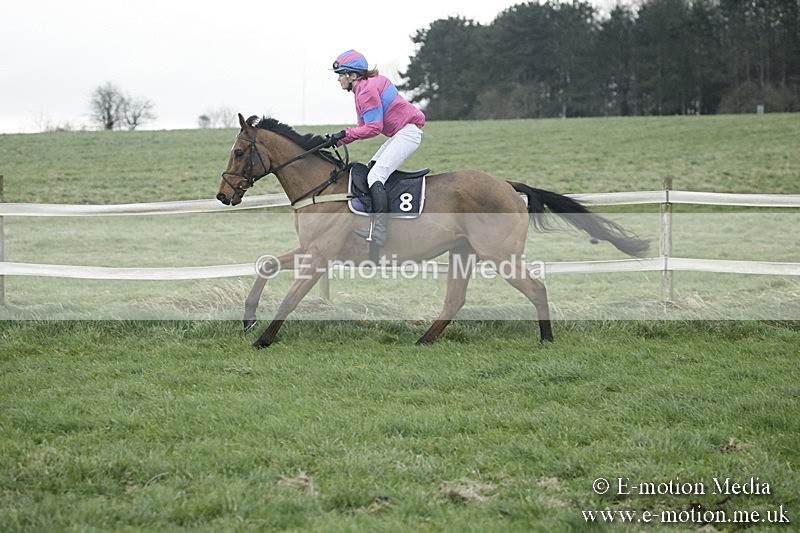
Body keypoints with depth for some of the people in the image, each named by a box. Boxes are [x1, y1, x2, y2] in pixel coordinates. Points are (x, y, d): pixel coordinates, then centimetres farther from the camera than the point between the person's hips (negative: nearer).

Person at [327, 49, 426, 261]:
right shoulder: (363, 89, 18)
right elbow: (364, 126, 17)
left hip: (407, 131, -12)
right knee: (370, 171, 14)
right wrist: (339, 139, 6)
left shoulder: (368, 90, -15)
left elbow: (373, 128, -20)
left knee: (375, 176, -21)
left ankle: (378, 233, -29)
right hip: (400, 134, 12)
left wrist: (345, 134, -16)